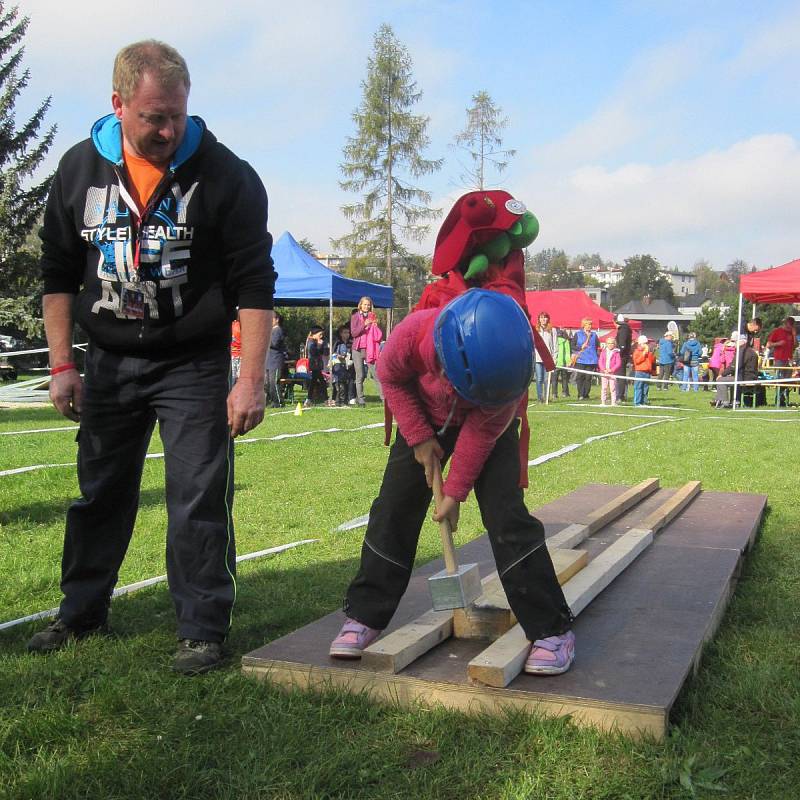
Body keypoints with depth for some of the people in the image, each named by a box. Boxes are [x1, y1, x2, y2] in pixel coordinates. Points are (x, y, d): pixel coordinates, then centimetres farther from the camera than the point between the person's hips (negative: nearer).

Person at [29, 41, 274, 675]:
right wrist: (61, 365, 2)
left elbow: (254, 284, -12)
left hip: (195, 365, -4)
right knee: (100, 493, 14)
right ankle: (81, 612, 31)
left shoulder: (226, 175, -12)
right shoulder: (81, 169, -1)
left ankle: (203, 629, 9)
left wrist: (251, 379, -17)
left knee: (199, 500, -4)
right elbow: (60, 274, 7)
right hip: (111, 361, 4)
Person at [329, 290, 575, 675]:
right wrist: (419, 438, -15)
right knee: (393, 511, -3)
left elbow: (482, 430, -23)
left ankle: (551, 629, -7)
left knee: (506, 514, -14)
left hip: (490, 426, -1)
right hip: (425, 420, 2)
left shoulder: (508, 364, -37)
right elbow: (391, 377, -13)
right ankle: (365, 616, 10)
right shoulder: (412, 334, -38)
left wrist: (455, 492, -16)